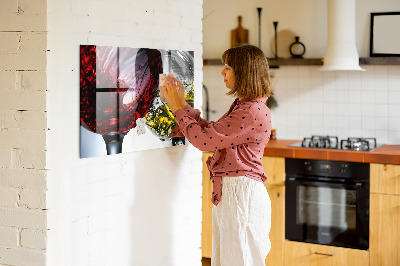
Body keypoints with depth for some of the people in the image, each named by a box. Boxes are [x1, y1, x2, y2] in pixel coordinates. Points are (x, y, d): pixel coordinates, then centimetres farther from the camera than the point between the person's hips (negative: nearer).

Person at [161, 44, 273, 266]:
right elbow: (210, 132, 16)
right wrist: (182, 103, 14)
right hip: (228, 192, 10)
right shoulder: (242, 106, 14)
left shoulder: (253, 112, -20)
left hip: (241, 194, -10)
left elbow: (204, 139, -19)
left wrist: (178, 108, -7)